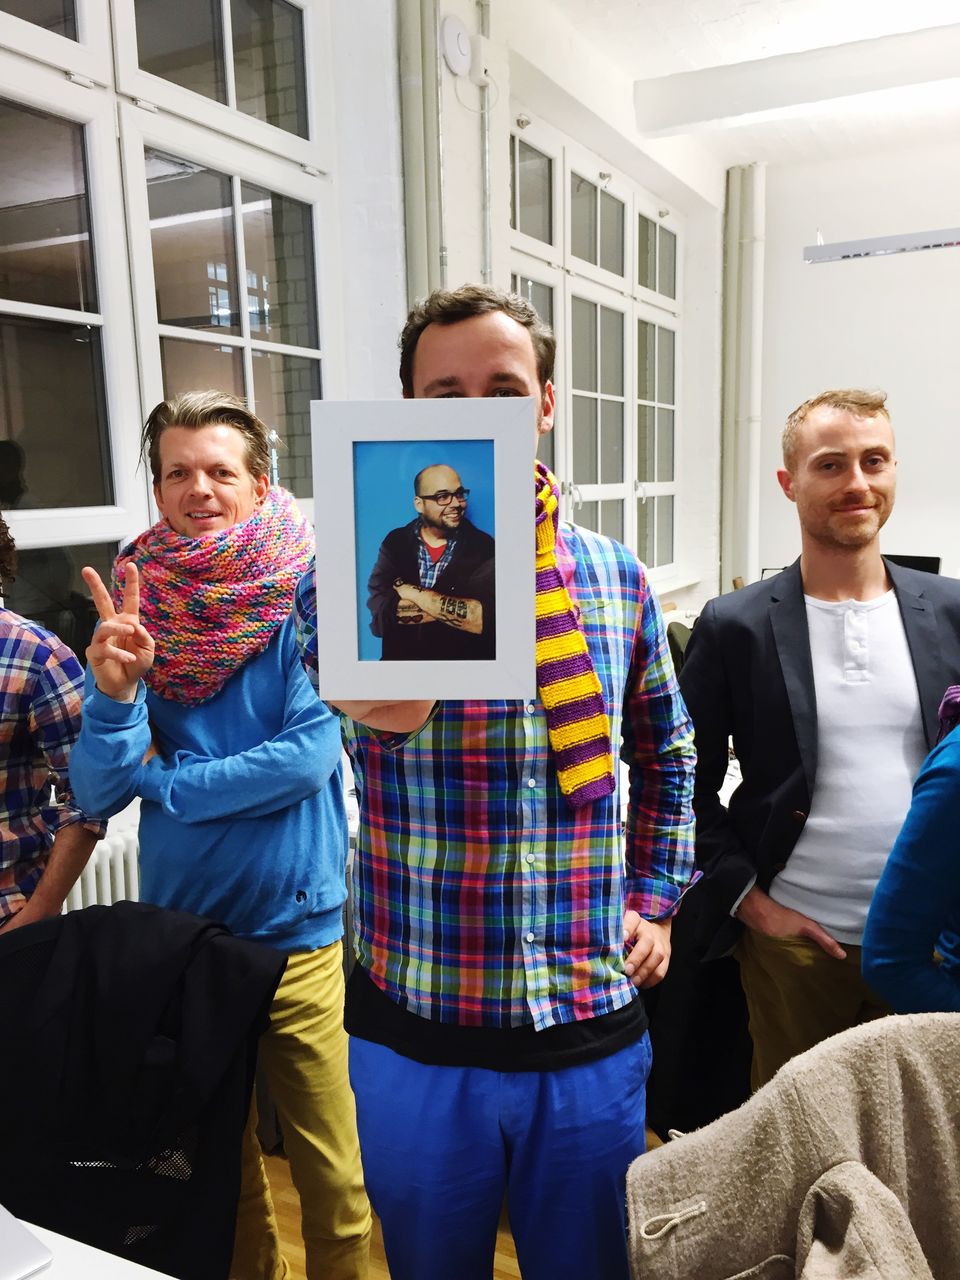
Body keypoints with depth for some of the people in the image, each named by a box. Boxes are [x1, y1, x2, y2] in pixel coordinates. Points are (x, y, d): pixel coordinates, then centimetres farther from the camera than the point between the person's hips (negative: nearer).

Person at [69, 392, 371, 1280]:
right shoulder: (134, 600, -1)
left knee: (333, 1180, 9)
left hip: (298, 931, -3)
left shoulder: (307, 592, -10)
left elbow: (310, 754, -19)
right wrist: (113, 689, -24)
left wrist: (158, 782, -10)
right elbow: (100, 792, -5)